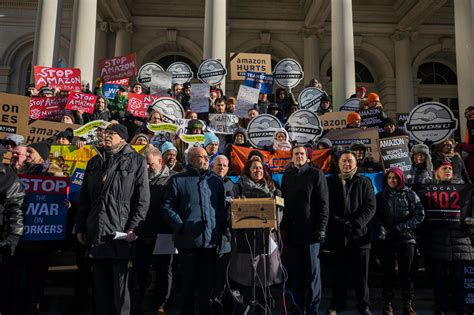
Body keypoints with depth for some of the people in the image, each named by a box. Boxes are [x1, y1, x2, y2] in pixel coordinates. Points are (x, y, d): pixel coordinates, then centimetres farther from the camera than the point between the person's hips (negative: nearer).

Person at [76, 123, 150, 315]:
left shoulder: (136, 161, 1)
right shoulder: (95, 162, 17)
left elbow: (143, 199, -6)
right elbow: (84, 198, 16)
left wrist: (133, 227, -13)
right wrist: (80, 227, 10)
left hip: (120, 231, -4)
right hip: (95, 232, 5)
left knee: (120, 282, 4)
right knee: (100, 283, 13)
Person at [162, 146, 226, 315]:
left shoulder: (215, 180, 14)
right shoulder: (178, 180, 3)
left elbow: (223, 207, 13)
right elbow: (168, 206, -2)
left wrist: (221, 227, 0)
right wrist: (181, 226, -12)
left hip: (211, 239, 3)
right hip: (188, 239, -3)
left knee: (208, 281, 10)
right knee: (189, 280, 9)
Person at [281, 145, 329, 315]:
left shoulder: (316, 174, 0)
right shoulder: (287, 176, 12)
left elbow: (323, 203, -5)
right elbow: (284, 202, 12)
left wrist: (321, 228, -12)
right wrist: (283, 225, 5)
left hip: (310, 230, -4)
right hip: (292, 230, 4)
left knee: (312, 271, 3)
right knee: (294, 271, 8)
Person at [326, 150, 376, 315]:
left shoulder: (364, 182, 7)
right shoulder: (330, 182, 8)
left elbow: (370, 207, -2)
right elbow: (327, 207, 1)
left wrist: (356, 224, -15)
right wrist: (340, 223, -12)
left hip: (359, 234, 0)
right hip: (337, 234, 1)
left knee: (361, 273, 7)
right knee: (339, 272, 9)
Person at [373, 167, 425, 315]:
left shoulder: (410, 194, 6)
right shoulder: (381, 195, 9)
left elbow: (420, 215, -2)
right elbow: (375, 215, 1)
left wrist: (401, 227, -11)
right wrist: (381, 229, -17)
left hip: (406, 238, -1)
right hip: (386, 240, 1)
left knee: (406, 273, 1)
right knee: (388, 272, 4)